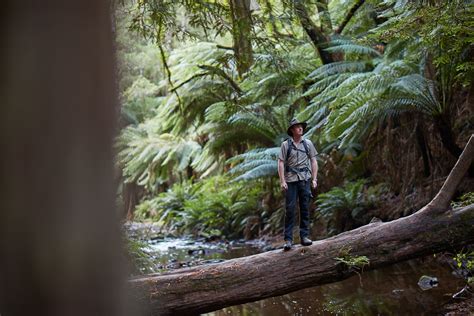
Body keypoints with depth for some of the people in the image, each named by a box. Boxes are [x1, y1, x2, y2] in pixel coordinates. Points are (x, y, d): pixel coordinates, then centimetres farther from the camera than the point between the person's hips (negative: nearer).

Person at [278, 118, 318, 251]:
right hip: (291, 180, -2)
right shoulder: (286, 144, 2)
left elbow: (314, 161, 10)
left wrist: (314, 179, 2)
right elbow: (281, 163, -1)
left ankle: (304, 236, 10)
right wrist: (282, 181, -9)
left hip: (305, 180, 2)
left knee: (305, 208, 3)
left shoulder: (308, 143, 8)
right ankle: (288, 239, -1)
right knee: (290, 209, -4)